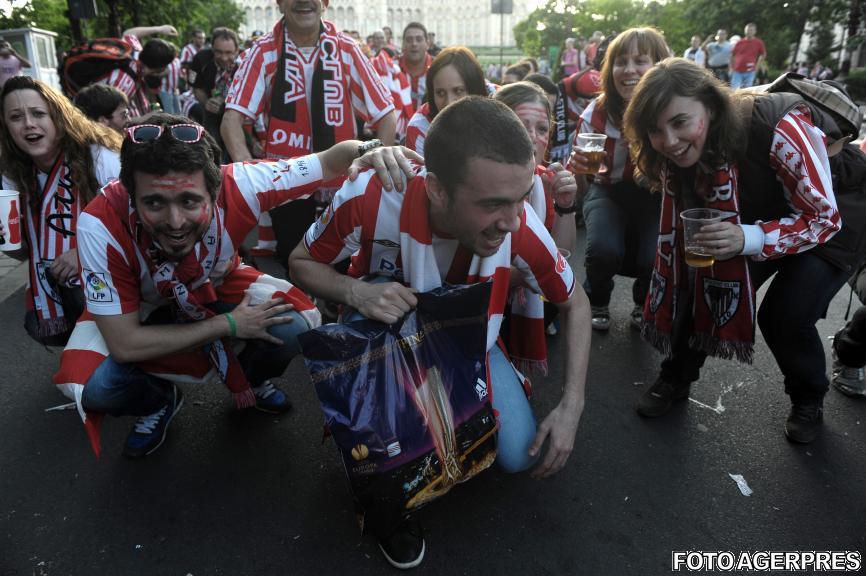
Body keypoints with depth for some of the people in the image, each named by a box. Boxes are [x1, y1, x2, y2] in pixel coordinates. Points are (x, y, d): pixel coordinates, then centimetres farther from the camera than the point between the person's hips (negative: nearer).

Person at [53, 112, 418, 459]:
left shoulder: (237, 185, -35)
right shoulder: (101, 226, -37)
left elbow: (330, 162, -25)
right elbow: (124, 345, -31)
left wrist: (366, 150, -48)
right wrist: (227, 325, -30)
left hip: (217, 287, 2)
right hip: (141, 308, -1)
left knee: (298, 322, -23)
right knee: (91, 385, -28)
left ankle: (248, 381, 13)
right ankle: (160, 402, 11)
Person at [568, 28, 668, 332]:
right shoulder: (596, 114, -16)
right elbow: (582, 188, -10)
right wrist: (577, 169, -33)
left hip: (655, 194, 0)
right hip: (608, 192, 0)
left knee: (654, 259, -26)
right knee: (603, 249, -29)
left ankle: (644, 304, 13)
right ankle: (597, 303, 7)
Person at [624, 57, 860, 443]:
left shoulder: (779, 130, -38)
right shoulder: (675, 154, -20)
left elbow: (824, 218, -29)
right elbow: (677, 236, -9)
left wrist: (749, 240, -46)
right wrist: (663, 307, -9)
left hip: (835, 217, -4)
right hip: (757, 216, 5)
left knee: (784, 317, -20)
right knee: (704, 285, -12)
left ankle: (809, 400, 12)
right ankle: (676, 378, 13)